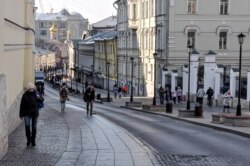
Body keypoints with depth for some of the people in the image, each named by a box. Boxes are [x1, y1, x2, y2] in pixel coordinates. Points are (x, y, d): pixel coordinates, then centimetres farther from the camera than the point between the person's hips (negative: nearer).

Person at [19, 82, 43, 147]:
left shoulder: (36, 94, 0)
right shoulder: (25, 95, -6)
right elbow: (22, 105, -3)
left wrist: (39, 98, -12)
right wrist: (21, 114, -3)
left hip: (35, 113, 2)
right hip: (27, 113, -2)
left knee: (34, 127, 6)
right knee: (27, 126, -19)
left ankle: (33, 141, 18)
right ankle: (28, 139, -3)